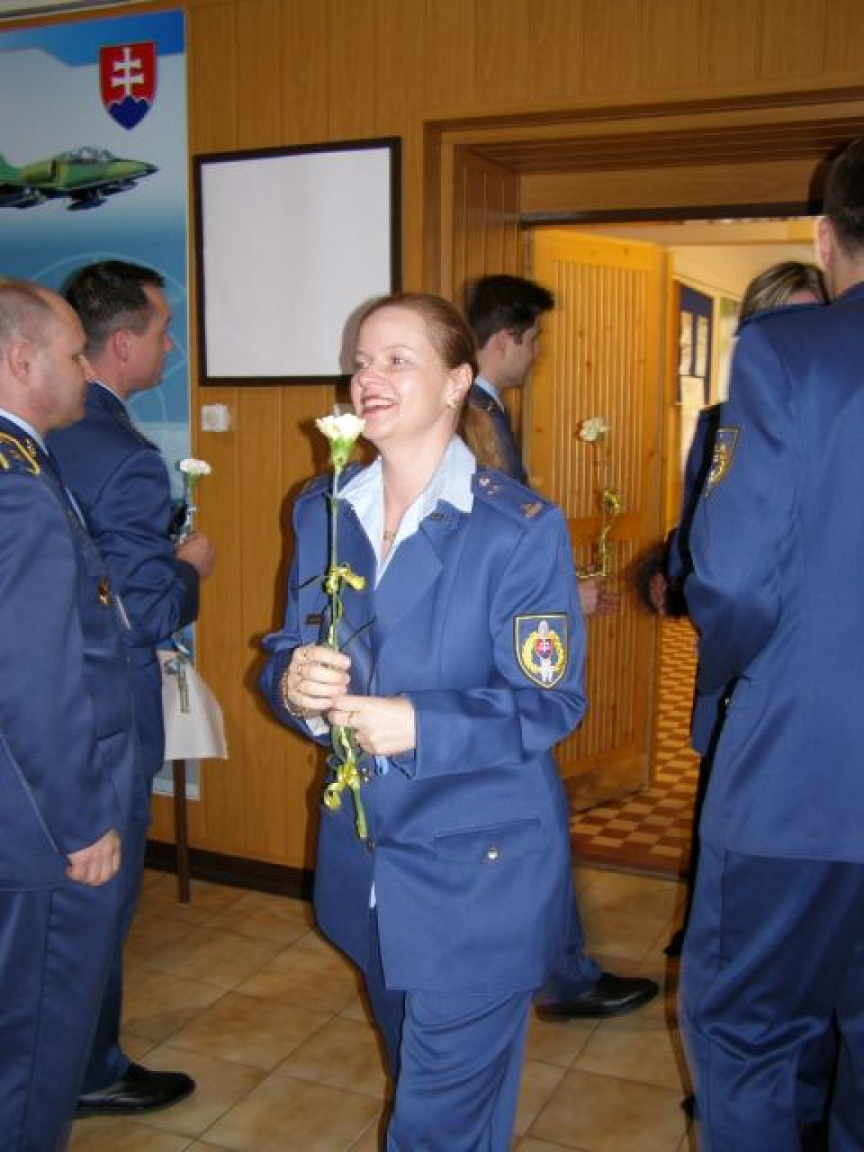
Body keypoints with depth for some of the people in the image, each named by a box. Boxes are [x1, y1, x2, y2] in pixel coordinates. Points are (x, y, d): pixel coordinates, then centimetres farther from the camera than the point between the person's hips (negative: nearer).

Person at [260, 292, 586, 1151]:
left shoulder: (519, 527, -15)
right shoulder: (323, 511, 3)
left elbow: (550, 702, -14)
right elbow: (289, 655, 7)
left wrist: (419, 725, -28)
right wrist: (294, 684, -18)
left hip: (480, 867, -5)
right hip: (363, 856, 6)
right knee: (414, 1072, 26)